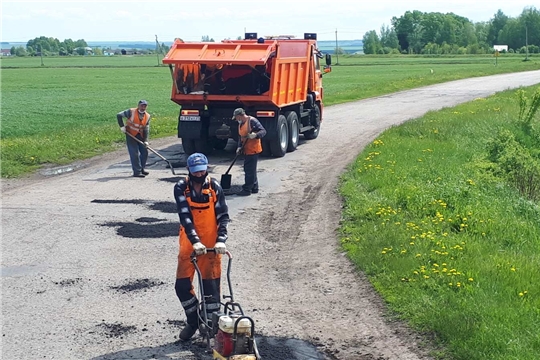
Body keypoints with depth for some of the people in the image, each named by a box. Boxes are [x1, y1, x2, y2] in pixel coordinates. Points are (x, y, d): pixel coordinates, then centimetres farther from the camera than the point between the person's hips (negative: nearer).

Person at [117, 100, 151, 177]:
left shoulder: (147, 116, -1)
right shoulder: (131, 112, -14)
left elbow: (146, 130, -2)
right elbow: (119, 115, -10)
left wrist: (146, 140, -12)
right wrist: (122, 126, -16)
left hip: (140, 136, 5)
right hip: (131, 135, -5)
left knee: (145, 152, 7)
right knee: (135, 153, -8)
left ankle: (141, 169, 25)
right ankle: (137, 172, -2)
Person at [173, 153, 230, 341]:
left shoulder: (214, 187, -5)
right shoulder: (181, 188, -7)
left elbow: (223, 216, -7)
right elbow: (185, 217, -15)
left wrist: (221, 240, -21)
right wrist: (195, 241, -27)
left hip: (211, 244, -1)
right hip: (189, 244, 1)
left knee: (211, 285, 2)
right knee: (182, 285, 2)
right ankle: (193, 321, 22)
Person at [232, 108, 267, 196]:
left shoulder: (252, 121, -14)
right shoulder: (241, 124, 14)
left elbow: (263, 131, -17)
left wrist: (255, 135, -34)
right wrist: (239, 147, 5)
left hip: (253, 150, -10)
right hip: (246, 151, 10)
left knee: (249, 171, -7)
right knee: (251, 170, 16)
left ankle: (247, 189, -2)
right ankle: (254, 188, 25)